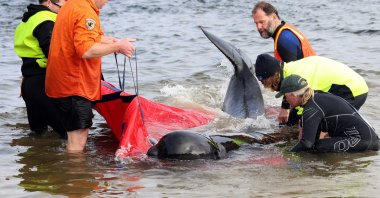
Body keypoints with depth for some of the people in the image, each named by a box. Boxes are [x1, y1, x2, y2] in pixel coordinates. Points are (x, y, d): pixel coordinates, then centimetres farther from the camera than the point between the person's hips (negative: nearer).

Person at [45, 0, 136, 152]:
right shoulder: (86, 12, -19)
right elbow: (86, 51, -29)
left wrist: (112, 41, 10)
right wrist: (117, 46, -18)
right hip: (74, 86, -10)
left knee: (77, 136, 16)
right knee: (78, 139, -7)